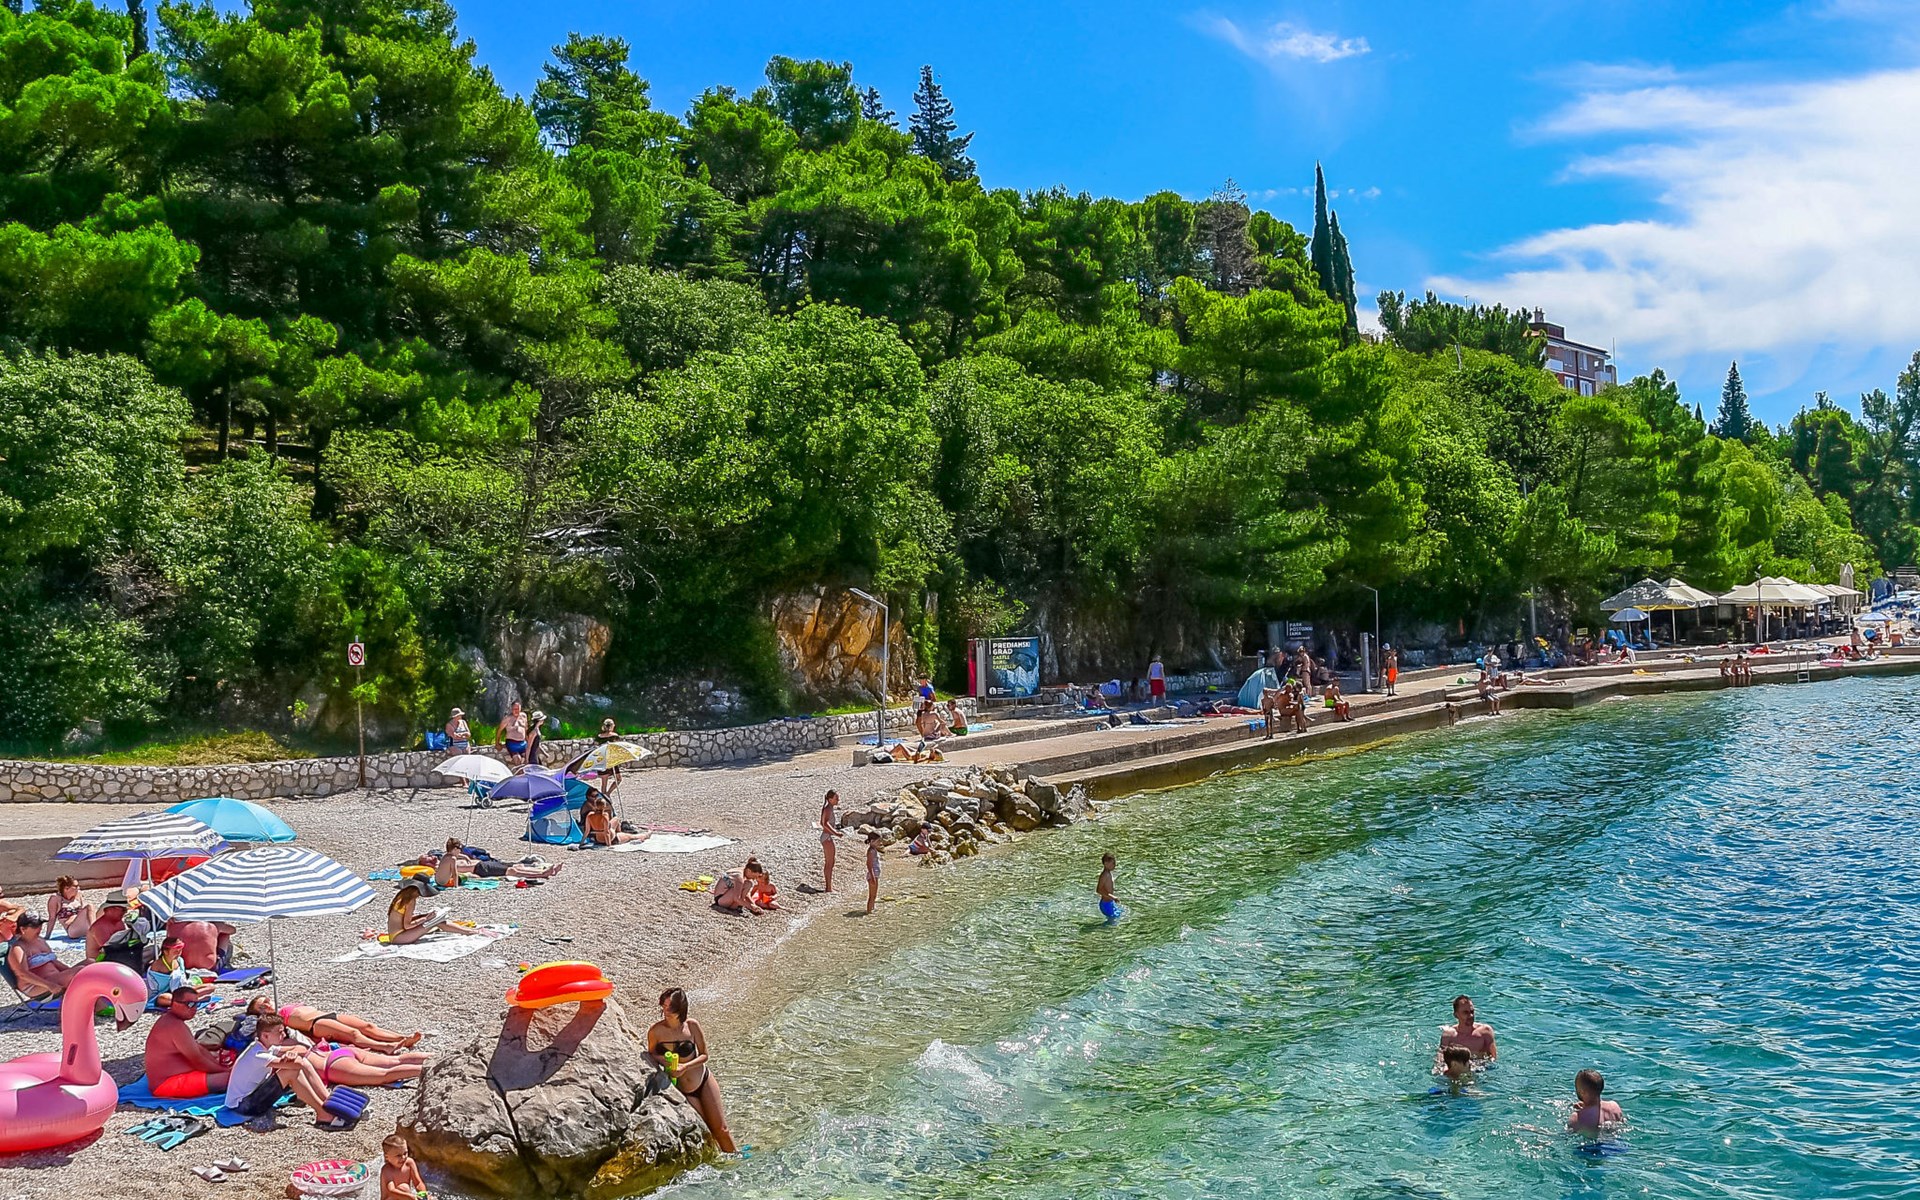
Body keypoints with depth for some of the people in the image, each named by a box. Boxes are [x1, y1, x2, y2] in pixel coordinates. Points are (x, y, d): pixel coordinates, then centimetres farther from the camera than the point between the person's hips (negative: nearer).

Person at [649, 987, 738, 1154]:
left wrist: (685, 1066, -21)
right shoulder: (656, 1031, -14)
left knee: (720, 1128, 5)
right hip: (681, 1090, 0)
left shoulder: (691, 1025, -13)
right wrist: (662, 1061, -19)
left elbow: (704, 1055, -4)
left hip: (704, 1081, 0)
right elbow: (651, 1055, 3)